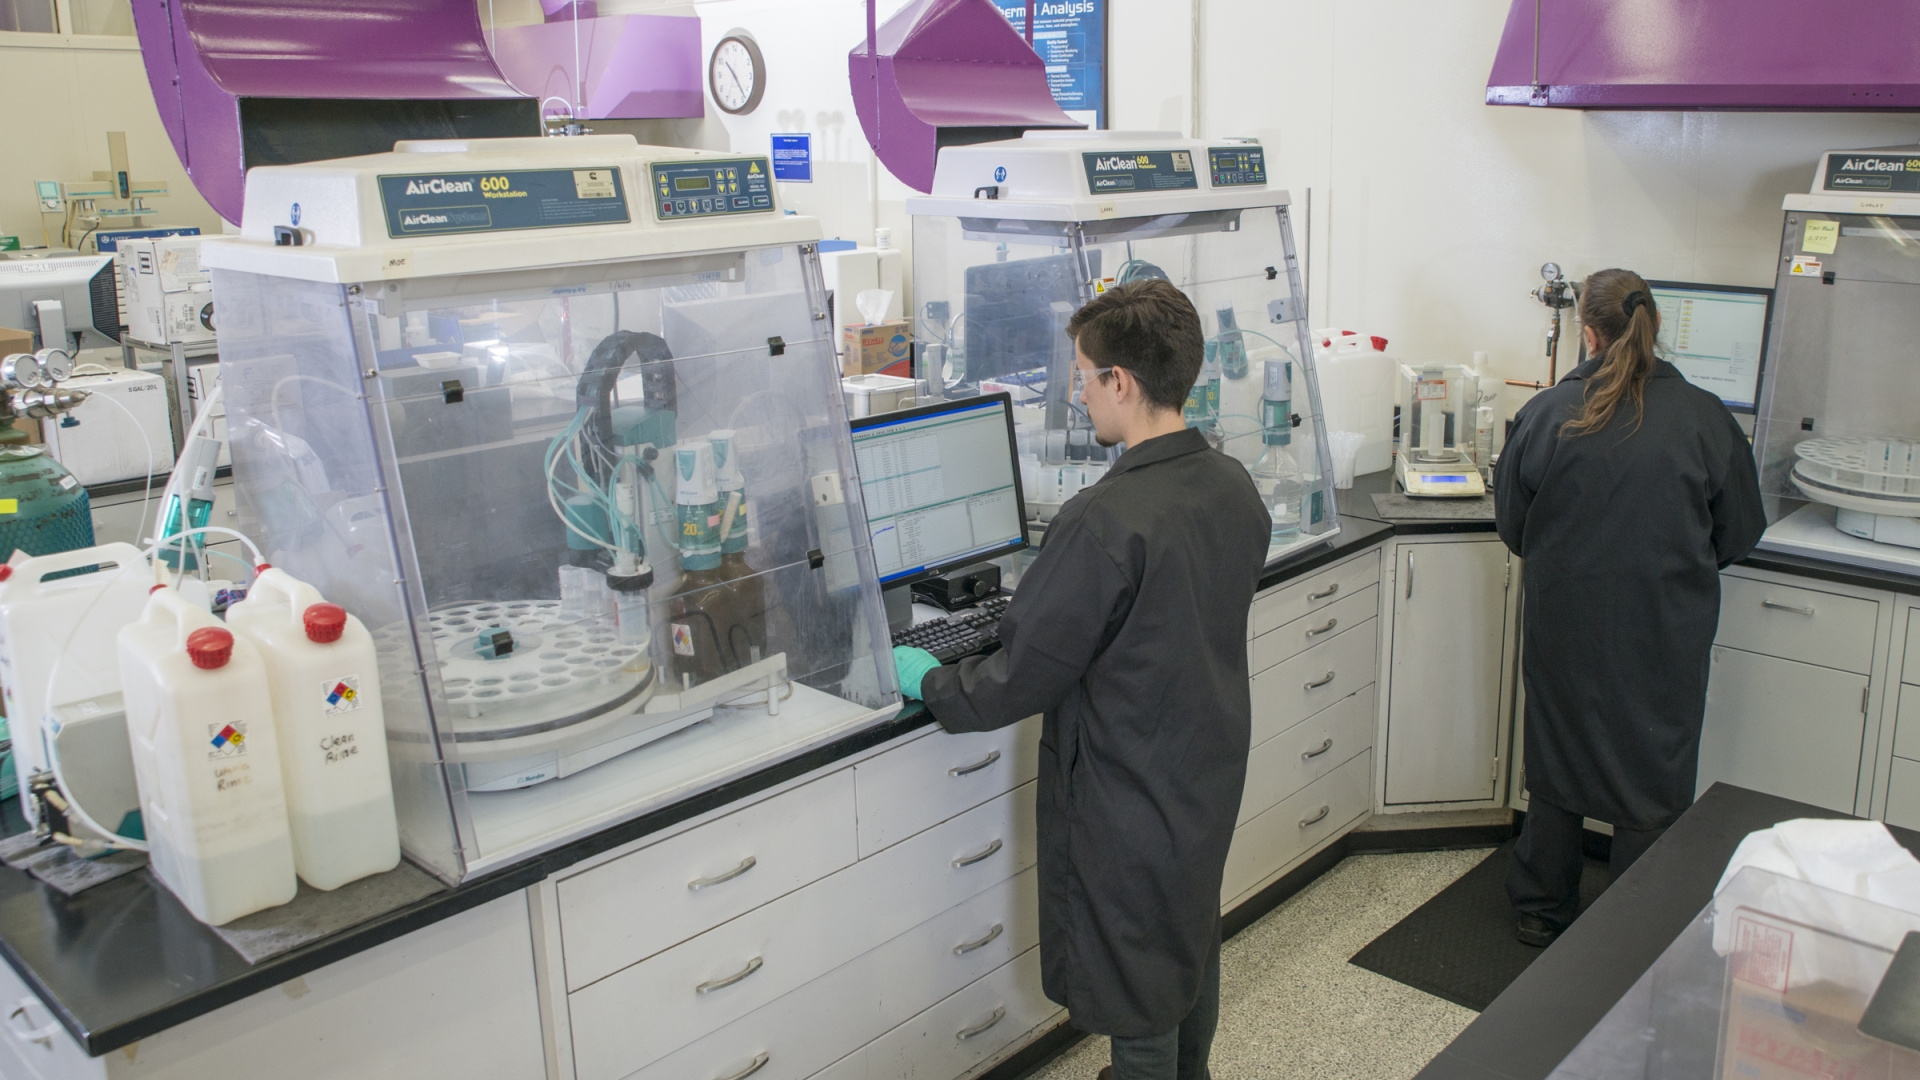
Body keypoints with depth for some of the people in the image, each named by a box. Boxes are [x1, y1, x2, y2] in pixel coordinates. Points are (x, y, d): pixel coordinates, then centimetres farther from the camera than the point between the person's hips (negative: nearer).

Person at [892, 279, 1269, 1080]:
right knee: (1193, 942, 29)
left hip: (1129, 797, -8)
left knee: (1137, 993, 12)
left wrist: (927, 682, -5)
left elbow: (1023, 677, -23)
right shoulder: (1234, 486, -4)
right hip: (1212, 771, 9)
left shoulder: (1104, 522, -30)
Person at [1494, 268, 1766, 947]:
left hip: (1563, 628, 1)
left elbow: (1512, 525, 1)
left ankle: (1540, 911, 31)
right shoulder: (1705, 420, -10)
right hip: (1665, 636, 0)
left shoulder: (1545, 414, -10)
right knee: (1654, 782, 13)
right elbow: (1740, 533, 2)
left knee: (1556, 766, 16)